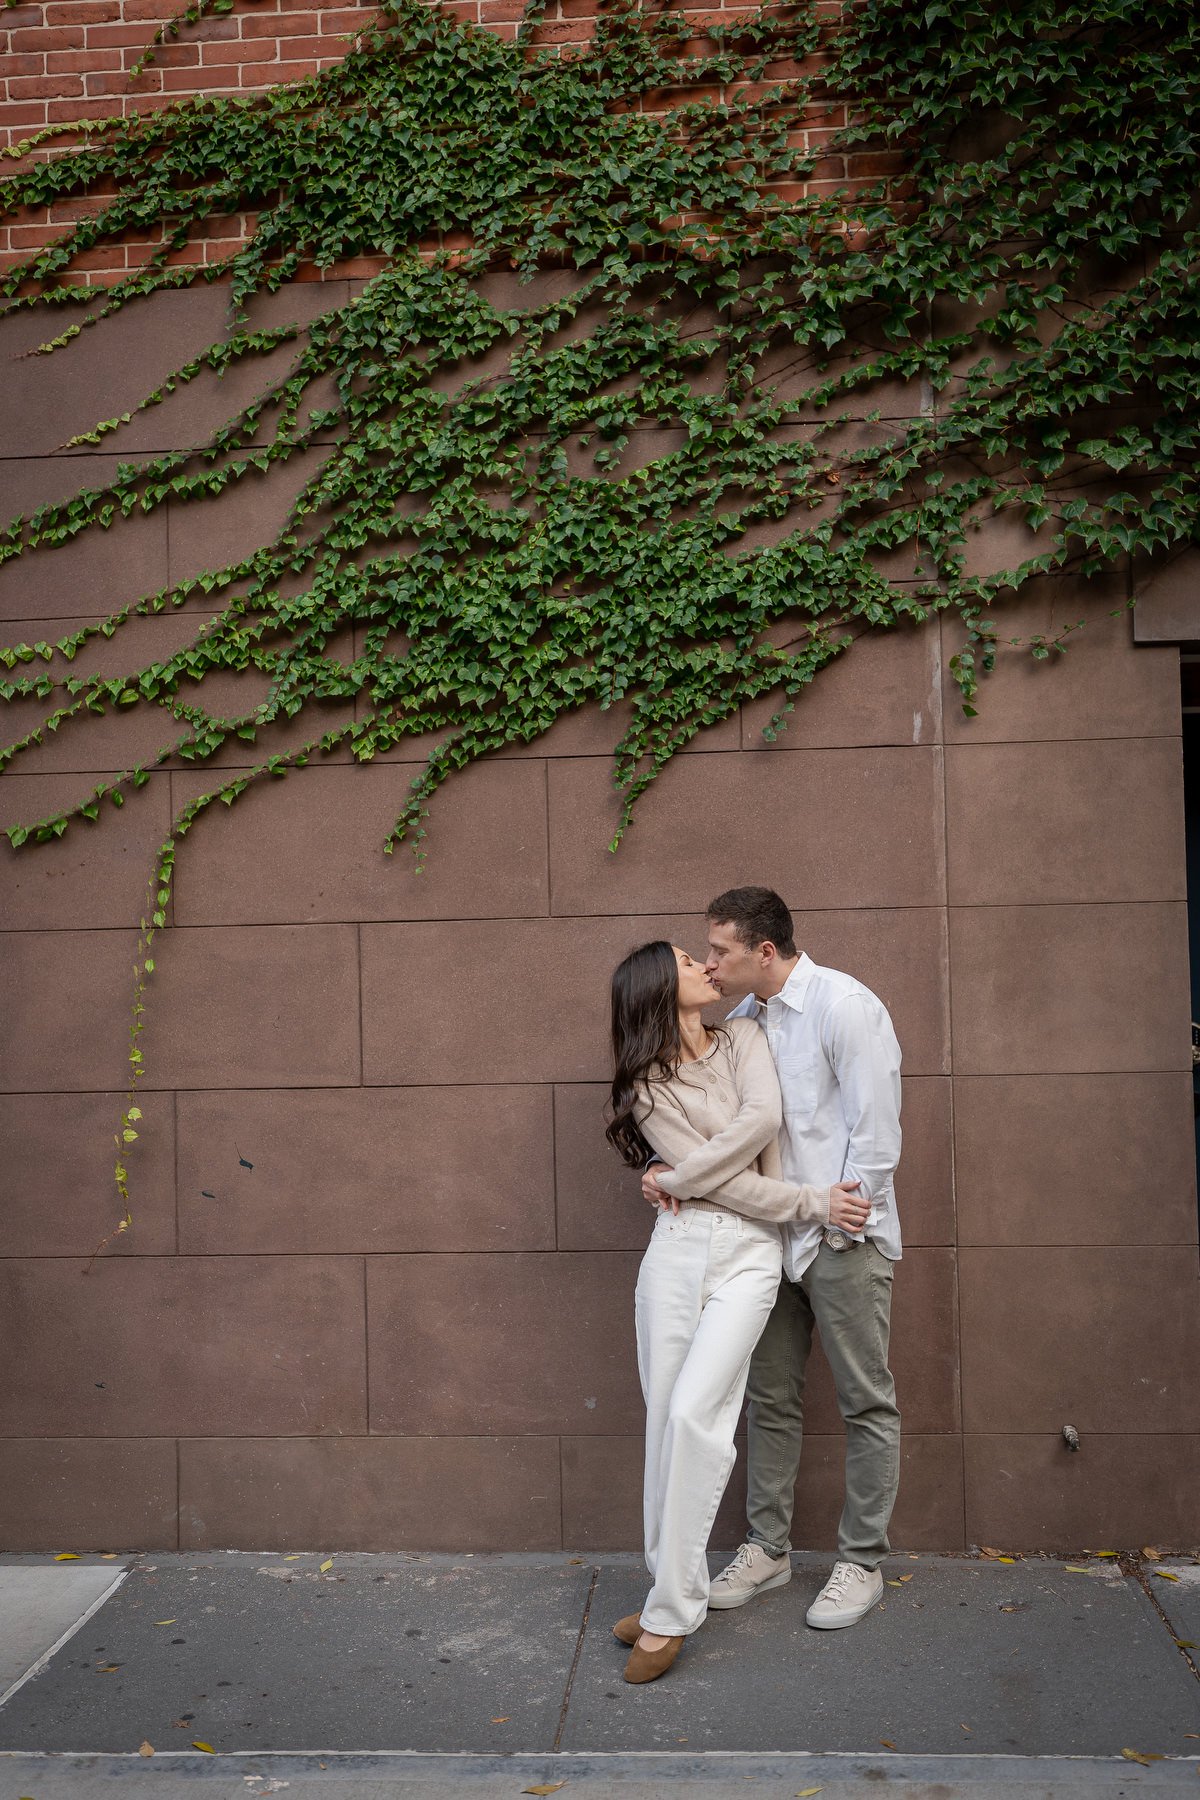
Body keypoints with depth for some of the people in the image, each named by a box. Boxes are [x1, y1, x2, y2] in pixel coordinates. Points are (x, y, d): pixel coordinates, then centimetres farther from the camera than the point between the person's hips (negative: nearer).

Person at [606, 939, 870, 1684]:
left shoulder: (744, 1038, 9)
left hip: (748, 1256, -1)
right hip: (676, 1250, 1)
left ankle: (671, 1611, -5)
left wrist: (682, 1178, -8)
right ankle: (676, 1589, 18)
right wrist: (811, 1202, -9)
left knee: (693, 1413, -13)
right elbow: (725, 1179, -5)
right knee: (667, 1420, 3)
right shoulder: (647, 1086, 4)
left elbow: (763, 1117, -10)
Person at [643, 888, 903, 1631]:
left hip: (845, 1238, -7)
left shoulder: (845, 1005, -14)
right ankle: (768, 1548, 26)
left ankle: (862, 1563, 17)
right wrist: (666, 1168, -2)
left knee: (866, 1401, 5)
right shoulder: (742, 1021, 8)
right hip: (777, 1236, 7)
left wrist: (839, 1226, -15)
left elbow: (874, 1131, -15)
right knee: (771, 1396, 13)